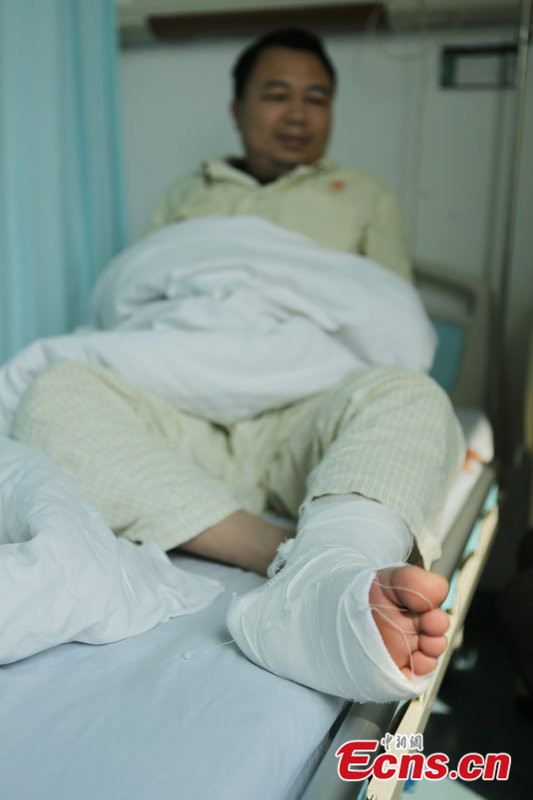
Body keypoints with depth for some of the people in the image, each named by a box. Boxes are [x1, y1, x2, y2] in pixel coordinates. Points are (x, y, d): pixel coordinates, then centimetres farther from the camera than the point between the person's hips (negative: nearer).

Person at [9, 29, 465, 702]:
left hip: (302, 425, 0)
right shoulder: (189, 194, 30)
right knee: (57, 394, -28)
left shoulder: (364, 198, 29)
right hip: (184, 422, 1)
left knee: (408, 397, -33)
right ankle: (292, 560, -44)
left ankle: (301, 603, -63)